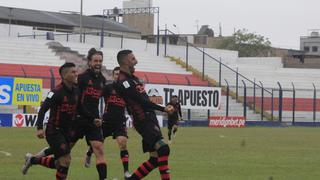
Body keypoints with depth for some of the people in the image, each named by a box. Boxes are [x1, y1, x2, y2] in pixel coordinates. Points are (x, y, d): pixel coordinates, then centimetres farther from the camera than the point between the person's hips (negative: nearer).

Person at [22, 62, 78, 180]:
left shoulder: (76, 91, 4)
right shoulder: (57, 92, -18)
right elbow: (43, 109, -20)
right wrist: (40, 128, -29)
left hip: (66, 131, 8)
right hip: (54, 131, -8)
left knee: (59, 163, 12)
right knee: (65, 160, -12)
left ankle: (32, 160, 32)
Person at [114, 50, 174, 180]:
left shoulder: (132, 78, 17)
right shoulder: (123, 82, -14)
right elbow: (142, 101, -19)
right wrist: (163, 109, -19)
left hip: (150, 119, 10)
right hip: (143, 121, -10)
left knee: (155, 158, 8)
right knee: (163, 148, -25)